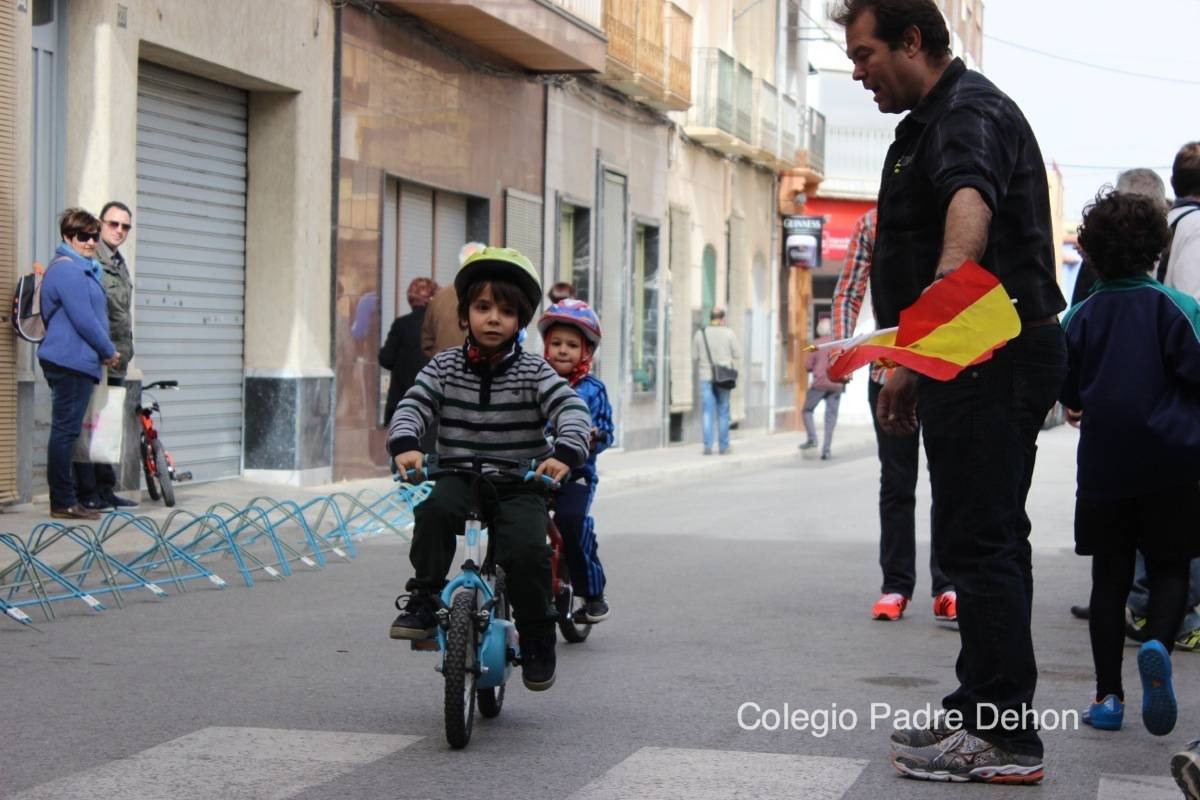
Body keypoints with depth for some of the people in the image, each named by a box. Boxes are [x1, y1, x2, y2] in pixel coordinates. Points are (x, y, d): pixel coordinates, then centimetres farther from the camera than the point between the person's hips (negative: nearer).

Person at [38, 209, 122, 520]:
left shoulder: (83, 269, 21)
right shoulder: (68, 269, -13)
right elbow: (84, 319, -17)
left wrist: (105, 352, 14)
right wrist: (109, 352, -7)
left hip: (77, 363, 11)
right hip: (71, 362, -11)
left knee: (67, 432, 13)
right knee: (66, 431, -7)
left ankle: (65, 499, 18)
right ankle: (63, 503, -4)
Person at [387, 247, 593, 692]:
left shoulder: (532, 372, -2)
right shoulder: (445, 367, 3)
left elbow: (571, 409, -13)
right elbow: (413, 405, -6)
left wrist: (566, 452, -34)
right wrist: (404, 444, -28)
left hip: (519, 487, -1)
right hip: (460, 478, 1)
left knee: (526, 550, -24)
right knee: (433, 511, -31)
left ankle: (537, 638, -2)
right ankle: (422, 602, -17)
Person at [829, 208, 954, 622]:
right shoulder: (871, 224, 5)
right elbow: (848, 294, 4)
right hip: (889, 369, 1)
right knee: (896, 482, 7)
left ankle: (948, 586, 9)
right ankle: (896, 585, 14)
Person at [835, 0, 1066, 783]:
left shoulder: (970, 114, -16)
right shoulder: (931, 123, 20)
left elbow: (969, 209, -37)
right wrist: (913, 364, 34)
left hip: (993, 357, -11)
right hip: (972, 360, 11)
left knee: (980, 542, -10)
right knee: (983, 540, 16)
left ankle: (1005, 739, -6)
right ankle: (982, 712, 27)